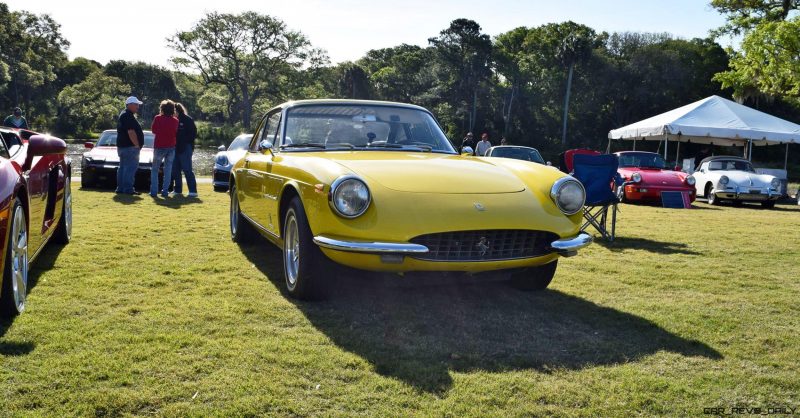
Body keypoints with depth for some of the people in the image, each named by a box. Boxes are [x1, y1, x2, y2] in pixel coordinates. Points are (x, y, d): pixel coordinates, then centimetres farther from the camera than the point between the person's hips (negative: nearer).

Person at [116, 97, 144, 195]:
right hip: (130, 147, -11)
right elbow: (131, 132, -23)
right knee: (131, 167, -9)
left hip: (122, 146, 11)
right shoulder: (128, 116, -15)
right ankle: (128, 189, -9)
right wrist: (137, 145, -18)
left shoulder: (123, 115, 20)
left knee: (122, 167, 13)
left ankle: (120, 188, 17)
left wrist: (137, 145, 21)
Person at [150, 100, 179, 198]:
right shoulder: (175, 120, -2)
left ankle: (154, 191, 2)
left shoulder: (158, 118, -9)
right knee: (168, 170, 8)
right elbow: (176, 133, 6)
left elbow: (153, 130, 2)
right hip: (171, 147, 2)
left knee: (154, 169, 9)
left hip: (159, 146, -2)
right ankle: (165, 191, 4)